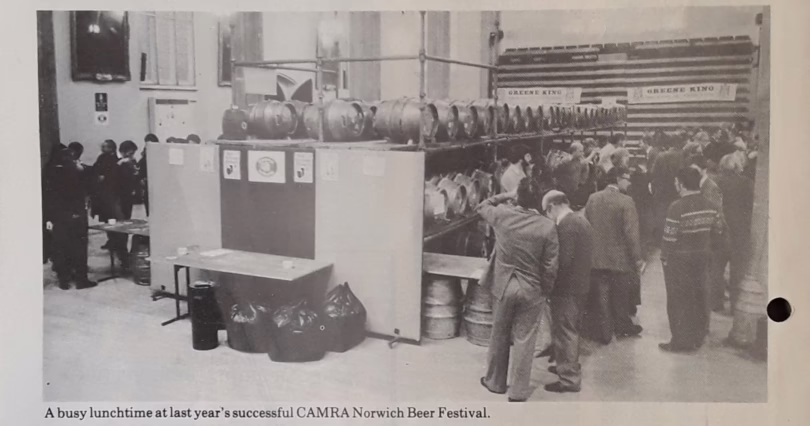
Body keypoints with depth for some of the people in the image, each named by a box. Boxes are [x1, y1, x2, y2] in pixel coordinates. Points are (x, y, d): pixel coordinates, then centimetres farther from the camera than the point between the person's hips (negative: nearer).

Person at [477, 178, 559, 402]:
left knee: (499, 336, 18)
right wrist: (546, 291, 3)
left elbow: (481, 206, 12)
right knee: (524, 340, 10)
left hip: (503, 286, 2)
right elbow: (550, 266, -11)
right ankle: (518, 390, 19)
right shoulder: (547, 226, -16)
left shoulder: (501, 215, -12)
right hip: (532, 291, -1)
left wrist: (505, 196, 10)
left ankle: (495, 382, 34)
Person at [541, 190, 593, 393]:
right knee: (571, 330, 22)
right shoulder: (582, 221, 10)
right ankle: (567, 365, 37)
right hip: (581, 284, 10)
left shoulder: (566, 225, -19)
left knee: (564, 332, 0)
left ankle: (569, 378, 8)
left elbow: (564, 260, -25)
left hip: (567, 287, -10)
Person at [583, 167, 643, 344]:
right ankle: (622, 327, 30)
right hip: (620, 259, -3)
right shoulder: (625, 201, -15)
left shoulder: (592, 199, -1)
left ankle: (603, 333, 14)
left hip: (596, 258, 3)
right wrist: (637, 258, -9)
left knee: (599, 298, 9)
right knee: (620, 297, 15)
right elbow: (631, 232, -16)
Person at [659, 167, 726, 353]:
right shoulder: (710, 206, 0)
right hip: (702, 257, 6)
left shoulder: (678, 207, -21)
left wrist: (664, 256, -7)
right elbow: (718, 232, 5)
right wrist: (708, 250, 16)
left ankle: (681, 341, 10)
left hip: (679, 259, -6)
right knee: (698, 296, 17)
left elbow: (670, 237, -19)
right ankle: (697, 338, 29)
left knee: (678, 299, 5)